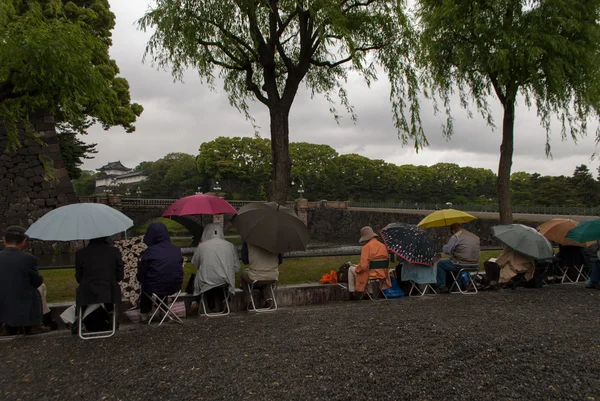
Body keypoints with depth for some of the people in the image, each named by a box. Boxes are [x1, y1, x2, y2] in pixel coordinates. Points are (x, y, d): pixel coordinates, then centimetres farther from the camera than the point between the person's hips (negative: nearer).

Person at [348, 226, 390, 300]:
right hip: (382, 274, 7)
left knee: (351, 269, 21)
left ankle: (352, 293, 25)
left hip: (370, 274, -7)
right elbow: (387, 260, 11)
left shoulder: (366, 247, -20)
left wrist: (356, 269, -2)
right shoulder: (383, 246, 0)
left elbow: (363, 265, -23)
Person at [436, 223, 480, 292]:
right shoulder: (476, 237, 11)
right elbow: (479, 250, 18)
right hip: (475, 265, 7)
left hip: (461, 265, -7)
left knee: (440, 264, 14)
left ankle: (441, 287, 9)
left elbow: (446, 250, -11)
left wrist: (447, 243, 10)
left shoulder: (455, 237, -11)